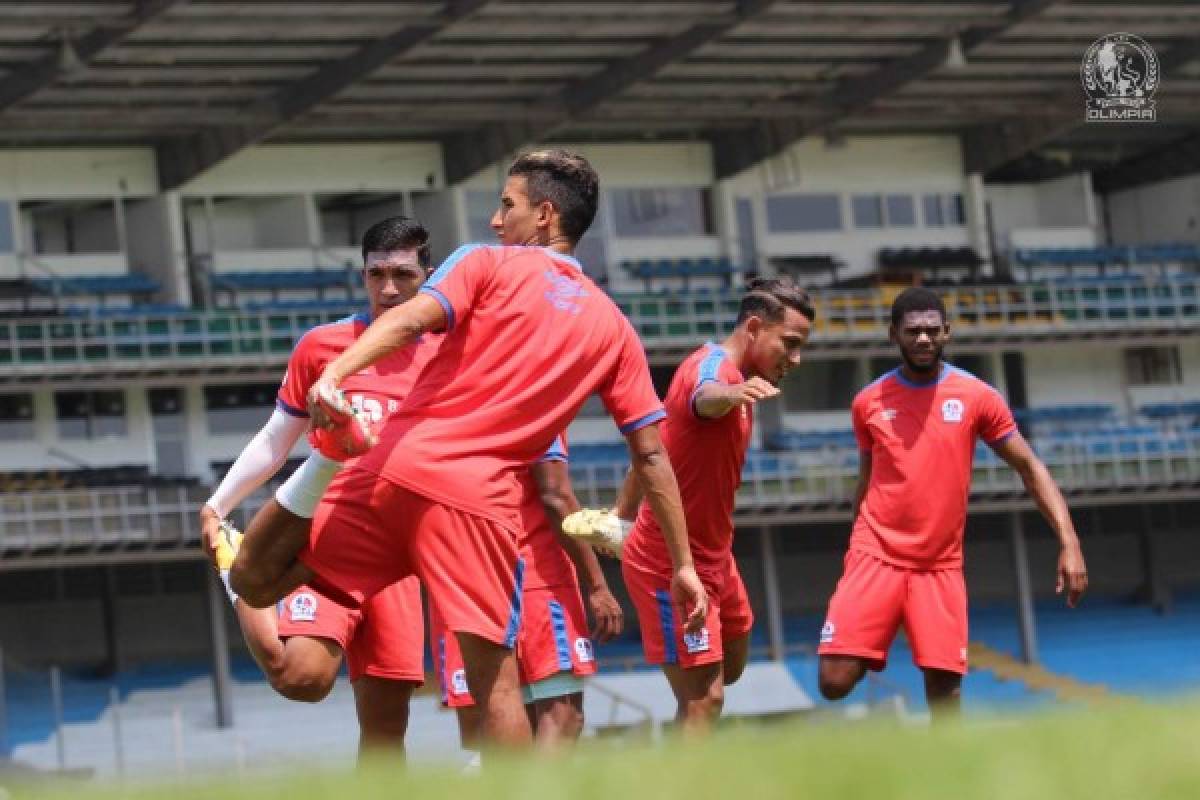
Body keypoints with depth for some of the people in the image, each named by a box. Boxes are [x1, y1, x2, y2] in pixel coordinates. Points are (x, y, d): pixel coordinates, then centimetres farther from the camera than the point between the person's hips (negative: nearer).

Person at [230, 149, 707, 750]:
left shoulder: (486, 263, 12)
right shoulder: (613, 328, 19)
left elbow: (409, 319, -9)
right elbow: (651, 457, 16)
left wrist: (335, 373, -22)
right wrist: (683, 565, 19)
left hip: (395, 469, -2)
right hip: (481, 501, 2)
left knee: (256, 582, 12)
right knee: (495, 684, 2)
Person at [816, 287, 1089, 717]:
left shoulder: (977, 397, -1)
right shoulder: (869, 402, 4)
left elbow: (1030, 467, 2)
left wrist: (1068, 541, -9)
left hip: (941, 567, 0)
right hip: (875, 557, 1)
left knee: (945, 689, -8)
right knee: (834, 681, -14)